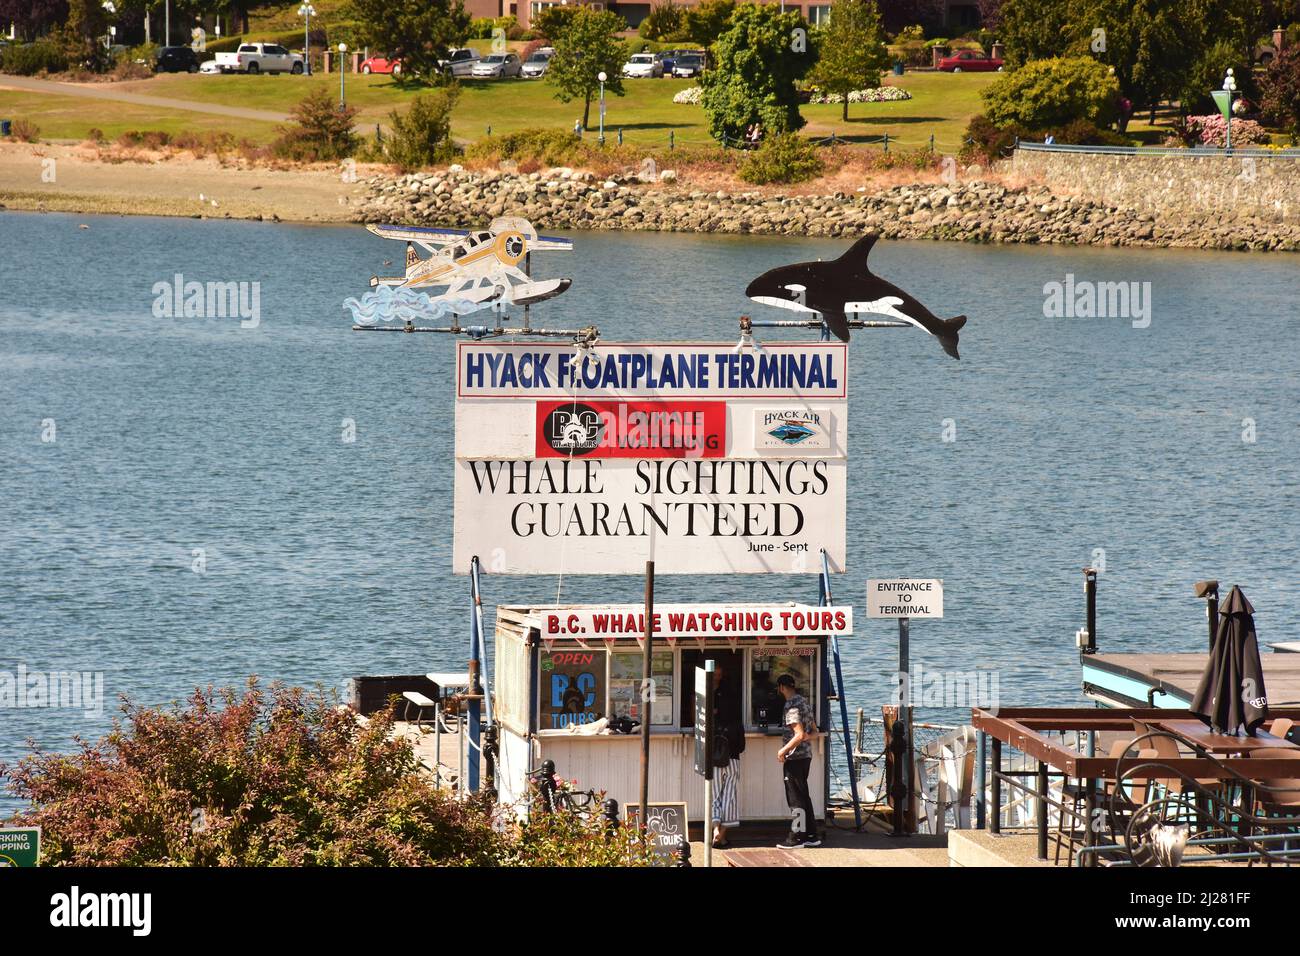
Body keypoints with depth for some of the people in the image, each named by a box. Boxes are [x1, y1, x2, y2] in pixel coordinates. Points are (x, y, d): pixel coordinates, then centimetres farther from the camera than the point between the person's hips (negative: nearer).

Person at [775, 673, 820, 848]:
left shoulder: (791, 706, -16)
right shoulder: (804, 702, 13)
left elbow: (799, 734, -23)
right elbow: (813, 731, 20)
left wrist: (784, 750, -15)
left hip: (794, 757, -9)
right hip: (806, 755, 9)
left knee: (795, 797, -3)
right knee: (803, 795, 15)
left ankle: (796, 837, 0)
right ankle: (811, 835, 18)